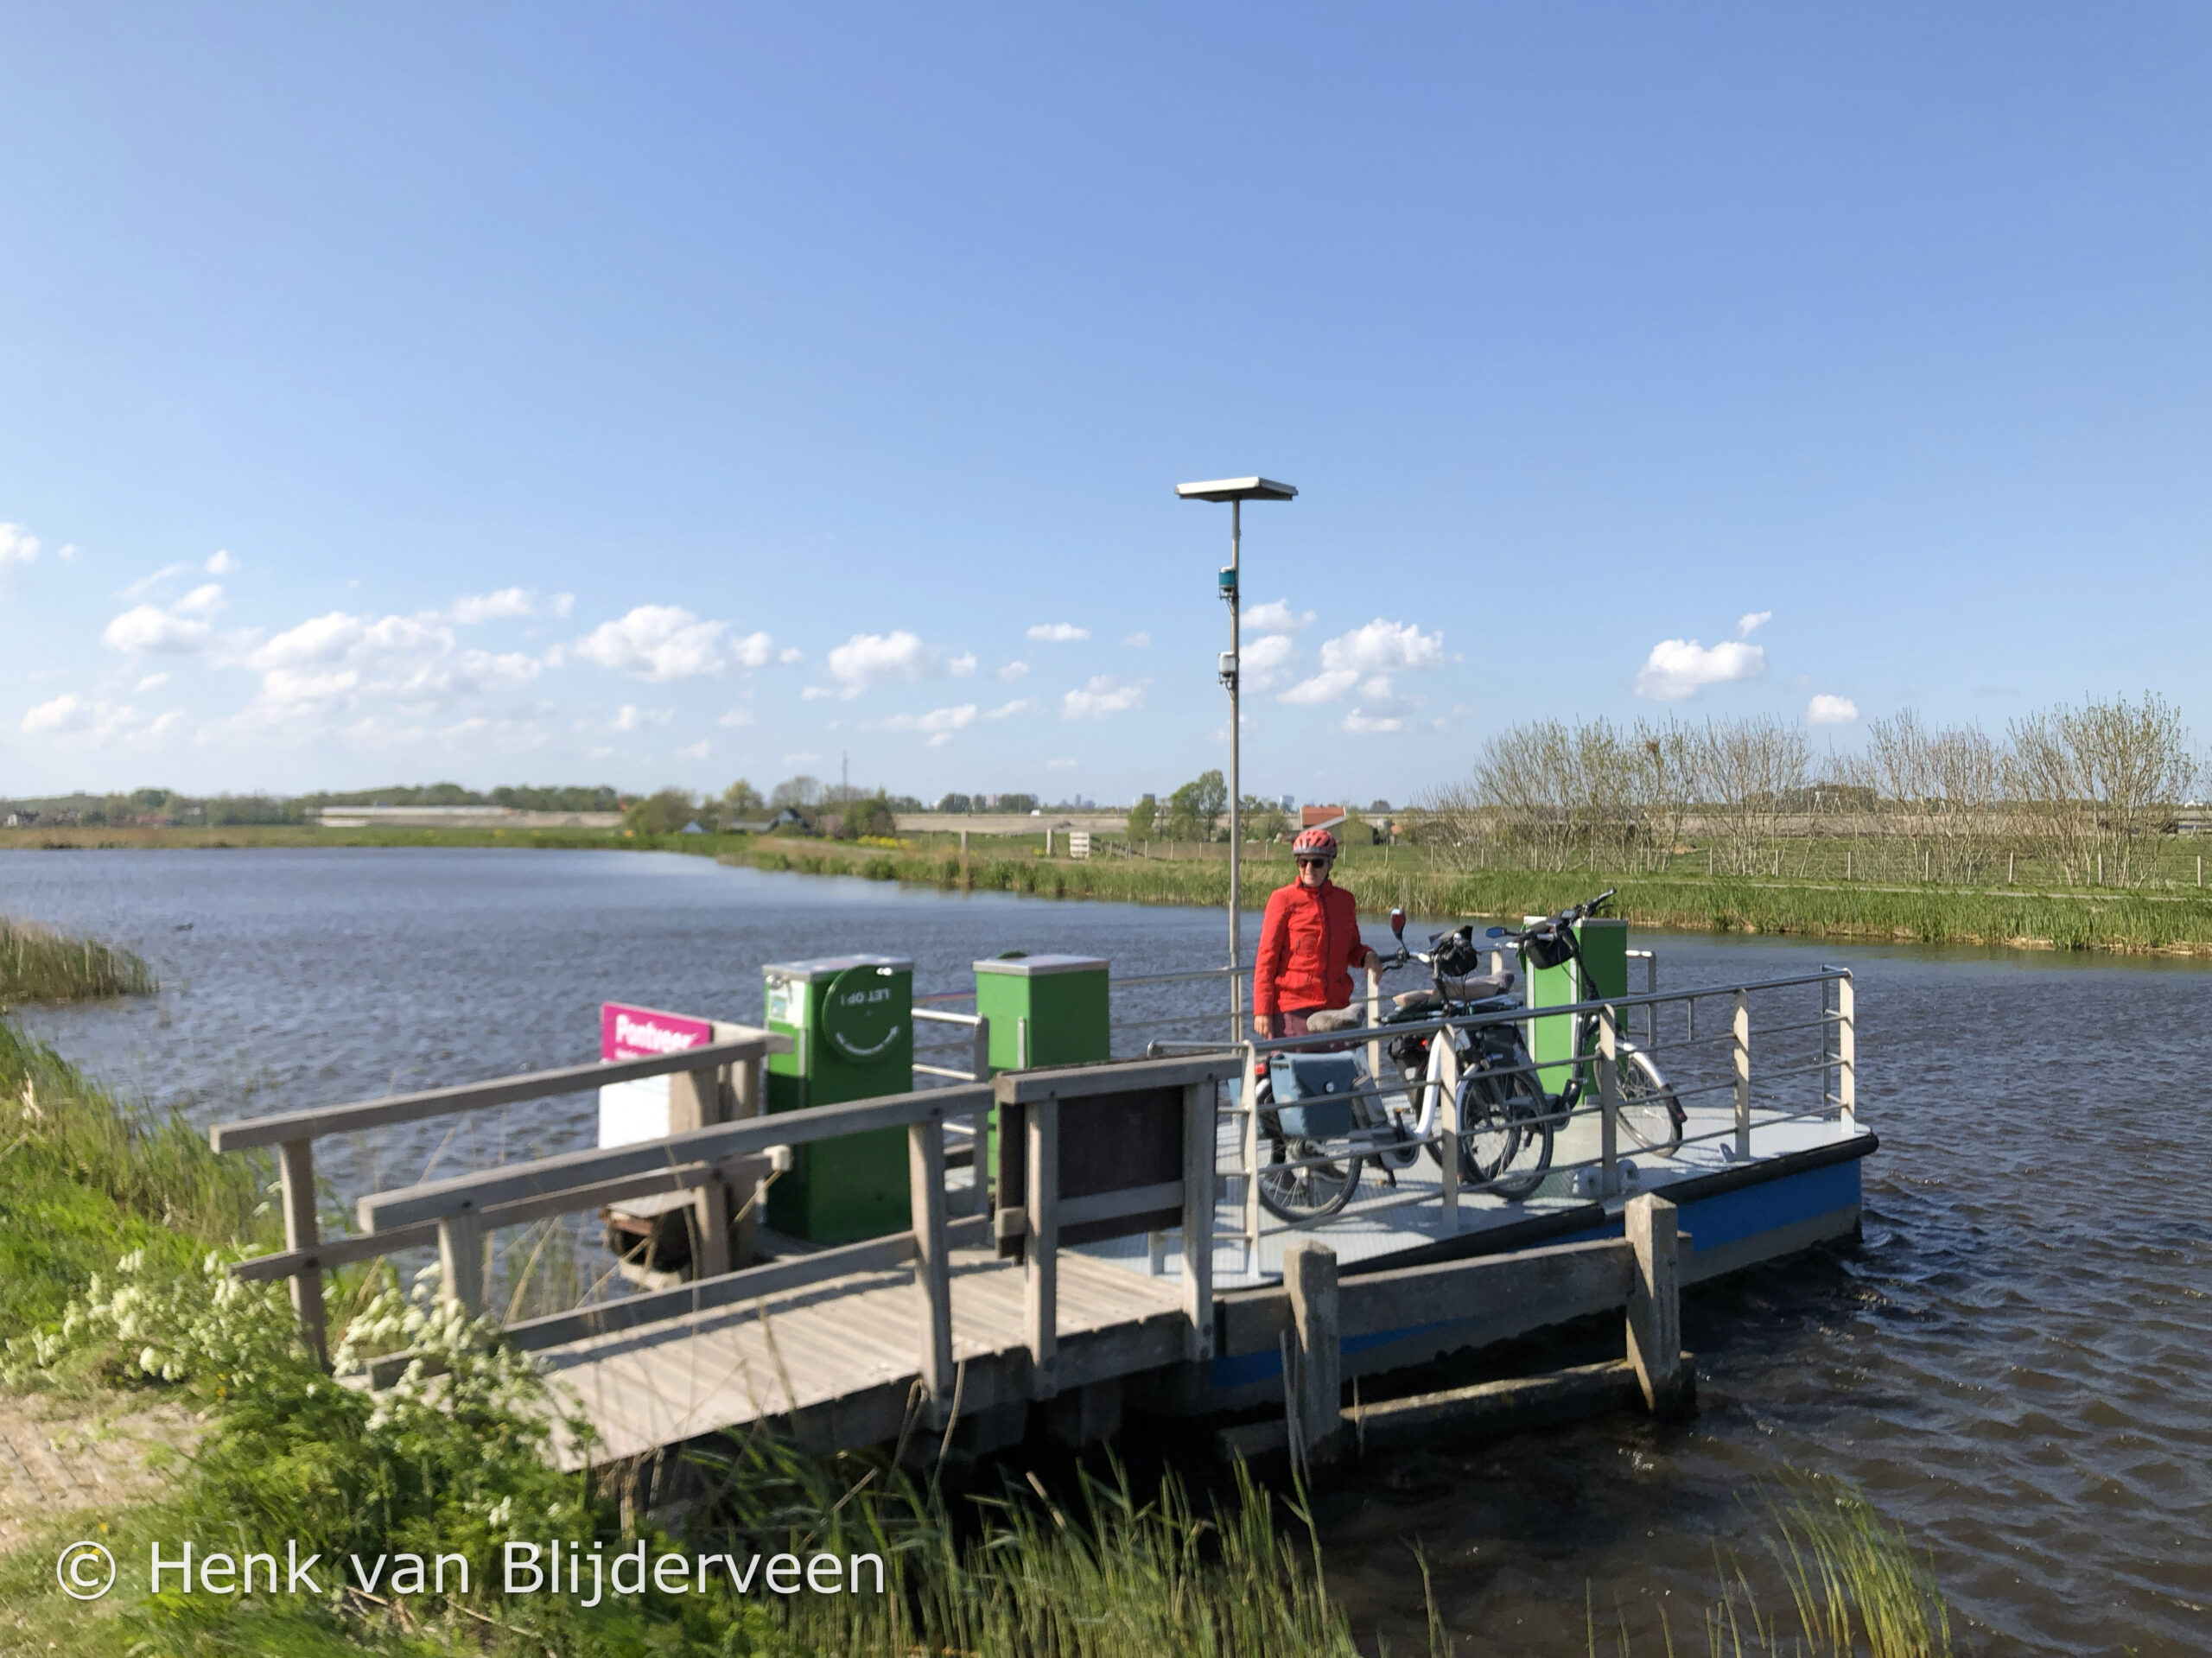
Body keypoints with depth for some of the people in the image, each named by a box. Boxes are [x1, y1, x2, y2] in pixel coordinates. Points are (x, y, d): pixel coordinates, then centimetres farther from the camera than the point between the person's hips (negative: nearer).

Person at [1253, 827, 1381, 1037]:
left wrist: (1367, 956, -1)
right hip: (1293, 1007, -5)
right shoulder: (1284, 899, -1)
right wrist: (1262, 1011, -9)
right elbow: (1266, 958, -3)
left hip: (1337, 1005, 5)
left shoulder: (1345, 900, 11)